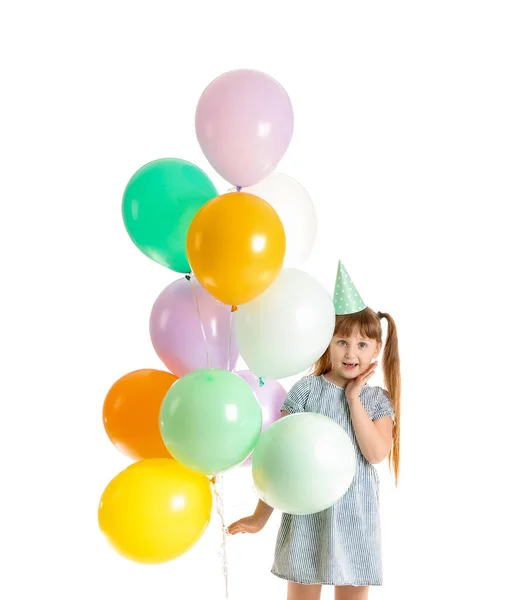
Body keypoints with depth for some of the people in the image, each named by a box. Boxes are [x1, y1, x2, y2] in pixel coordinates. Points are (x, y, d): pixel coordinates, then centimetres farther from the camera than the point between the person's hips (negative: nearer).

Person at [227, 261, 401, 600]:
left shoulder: (378, 401, 2)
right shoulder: (306, 390, -4)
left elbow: (376, 453, -15)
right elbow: (281, 454, -2)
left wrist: (354, 397, -11)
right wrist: (261, 516, -2)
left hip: (356, 518, 2)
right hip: (308, 515, -2)